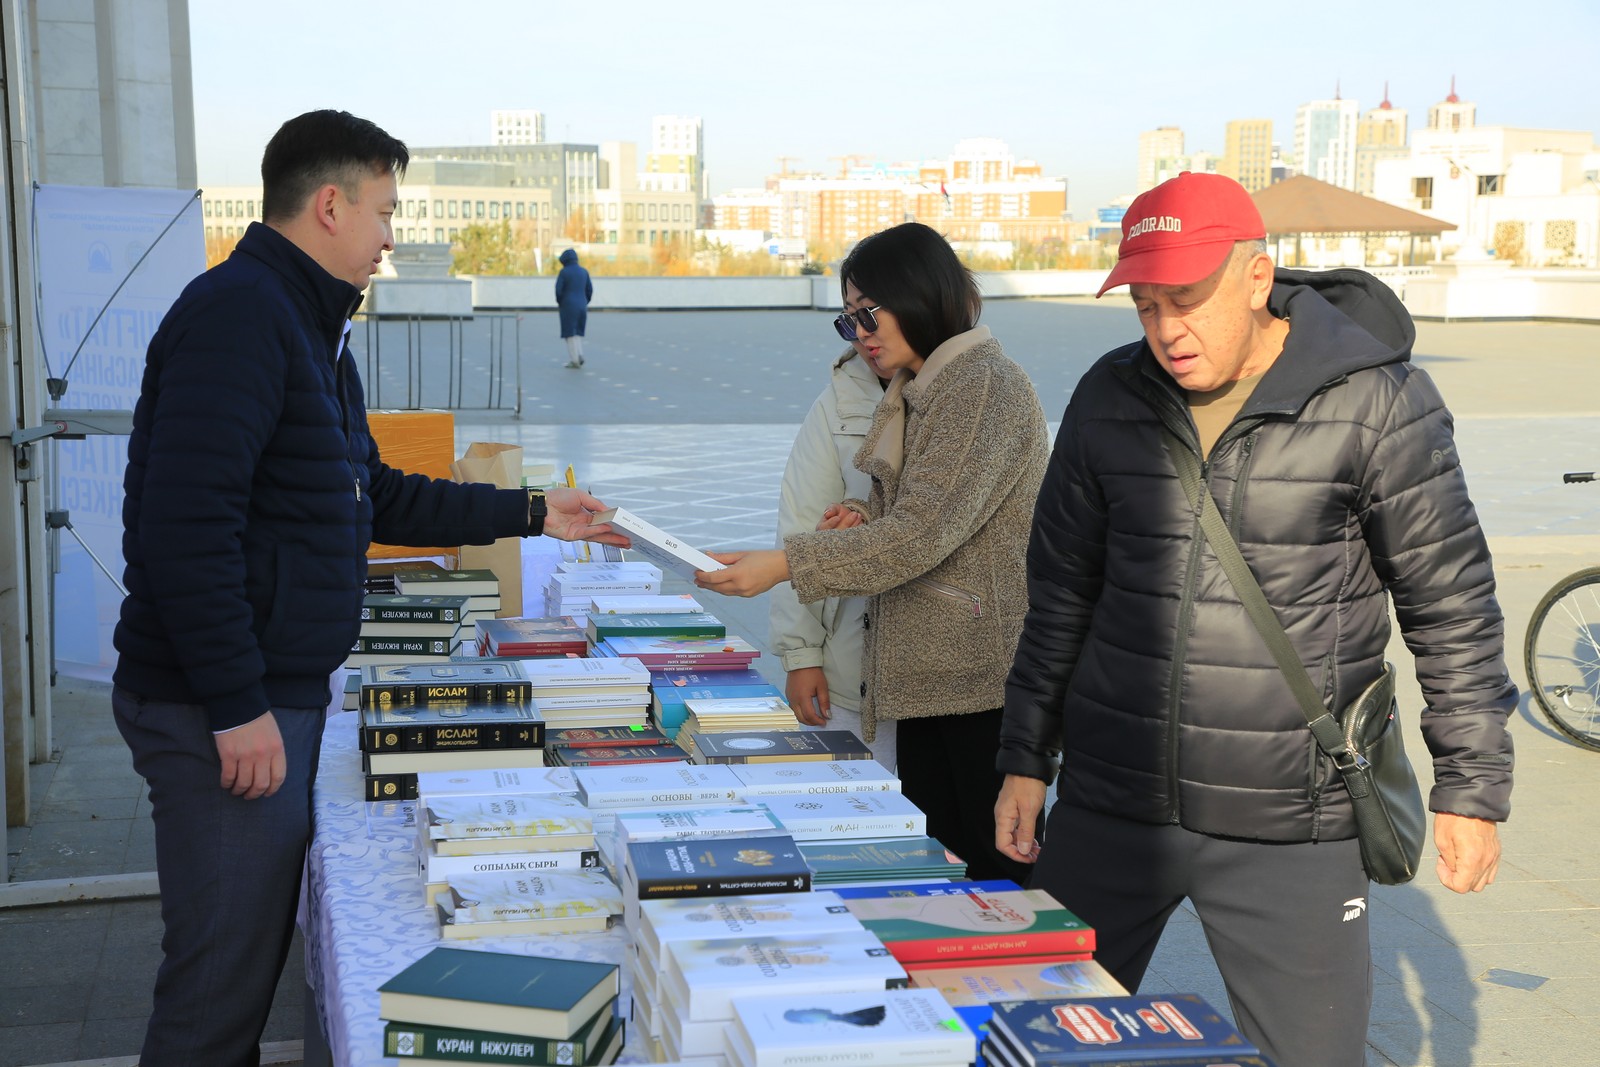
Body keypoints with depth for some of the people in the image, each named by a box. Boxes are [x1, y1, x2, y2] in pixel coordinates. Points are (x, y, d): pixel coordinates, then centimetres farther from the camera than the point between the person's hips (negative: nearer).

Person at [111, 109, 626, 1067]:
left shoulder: (314, 327, 17)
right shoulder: (238, 313, -17)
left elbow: (372, 496, 24)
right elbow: (184, 527, -25)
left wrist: (532, 515, 22)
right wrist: (237, 706, -23)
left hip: (284, 692, 10)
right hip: (222, 708, -10)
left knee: (258, 947, 18)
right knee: (226, 970, -2)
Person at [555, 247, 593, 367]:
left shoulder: (564, 272, -7)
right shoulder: (584, 272, 7)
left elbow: (558, 290, -10)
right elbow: (590, 290, 7)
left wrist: (560, 303, 6)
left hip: (568, 305, -5)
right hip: (582, 306, 5)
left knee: (570, 332, 1)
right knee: (578, 331, 16)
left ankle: (574, 359, -2)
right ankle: (579, 355, 0)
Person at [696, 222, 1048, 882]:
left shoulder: (985, 386, -14)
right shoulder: (919, 393, 18)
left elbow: (923, 534, -22)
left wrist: (785, 563, -21)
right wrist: (871, 520, 5)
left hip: (985, 676, -9)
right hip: (924, 673, 9)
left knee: (998, 870, -2)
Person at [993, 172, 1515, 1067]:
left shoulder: (1377, 400, -8)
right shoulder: (1110, 399, 3)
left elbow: (1452, 605, -2)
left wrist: (1472, 787, -1)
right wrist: (1027, 761, 11)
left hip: (1290, 830, -3)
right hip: (1107, 810, 4)